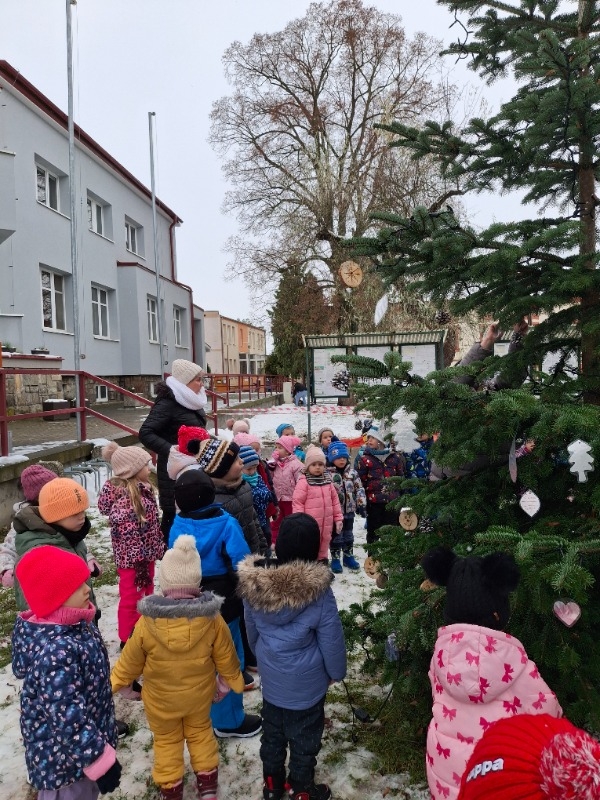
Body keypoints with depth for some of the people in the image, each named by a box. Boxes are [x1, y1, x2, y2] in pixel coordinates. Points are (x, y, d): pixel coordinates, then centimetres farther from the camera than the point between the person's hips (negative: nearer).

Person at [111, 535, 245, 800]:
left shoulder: (147, 623, -29)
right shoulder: (212, 618, -26)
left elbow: (130, 661, -12)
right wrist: (233, 681, 10)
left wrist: (113, 682, 9)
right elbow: (225, 656, -10)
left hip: (161, 698, -1)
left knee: (166, 741, 23)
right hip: (199, 694, 2)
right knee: (200, 733, 26)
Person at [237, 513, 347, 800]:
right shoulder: (318, 592, -29)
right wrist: (336, 673, 4)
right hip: (306, 684, -4)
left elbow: (252, 632, 1)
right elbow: (332, 642, -15)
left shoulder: (253, 583, -17)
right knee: (303, 741, 19)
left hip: (270, 679, 4)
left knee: (272, 734, 25)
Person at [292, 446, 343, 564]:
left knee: (323, 547, 18)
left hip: (326, 524, 6)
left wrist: (338, 518, 10)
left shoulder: (327, 481, 6)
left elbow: (335, 500, 12)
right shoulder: (303, 482, -11)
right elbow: (297, 502, -13)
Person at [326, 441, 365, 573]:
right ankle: (335, 559, 18)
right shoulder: (327, 474, -13)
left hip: (349, 510, 4)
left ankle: (348, 557, 30)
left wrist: (361, 504, -2)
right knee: (336, 536, 7)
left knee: (348, 535, 16)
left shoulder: (352, 472, 1)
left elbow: (359, 489, 4)